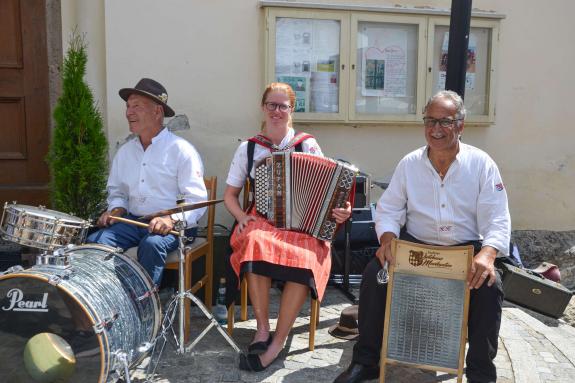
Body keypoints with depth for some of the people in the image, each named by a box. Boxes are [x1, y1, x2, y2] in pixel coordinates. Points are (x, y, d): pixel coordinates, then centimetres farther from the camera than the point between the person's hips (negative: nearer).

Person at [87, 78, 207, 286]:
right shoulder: (125, 152, 13)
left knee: (152, 243, -35)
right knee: (95, 240, -19)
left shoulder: (181, 150, -7)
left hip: (173, 225, -5)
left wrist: (172, 219, -27)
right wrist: (116, 209, 2)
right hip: (132, 221, 6)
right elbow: (117, 192, 24)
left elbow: (197, 199, -12)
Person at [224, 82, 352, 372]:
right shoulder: (248, 148, 8)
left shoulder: (308, 145, 4)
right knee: (256, 244, -36)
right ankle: (263, 328, -21)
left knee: (305, 259, -34)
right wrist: (241, 217, -5)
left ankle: (277, 342, -19)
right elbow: (230, 194, 14)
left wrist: (340, 210, -17)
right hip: (261, 221, 1)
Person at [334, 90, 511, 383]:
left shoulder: (481, 164, -2)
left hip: (466, 248, -1)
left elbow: (497, 219, -8)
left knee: (489, 285, -29)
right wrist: (387, 238, -19)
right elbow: (389, 209, 3)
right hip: (414, 244, 1)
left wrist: (487, 253, -28)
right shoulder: (409, 163, 3)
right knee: (373, 274, -22)